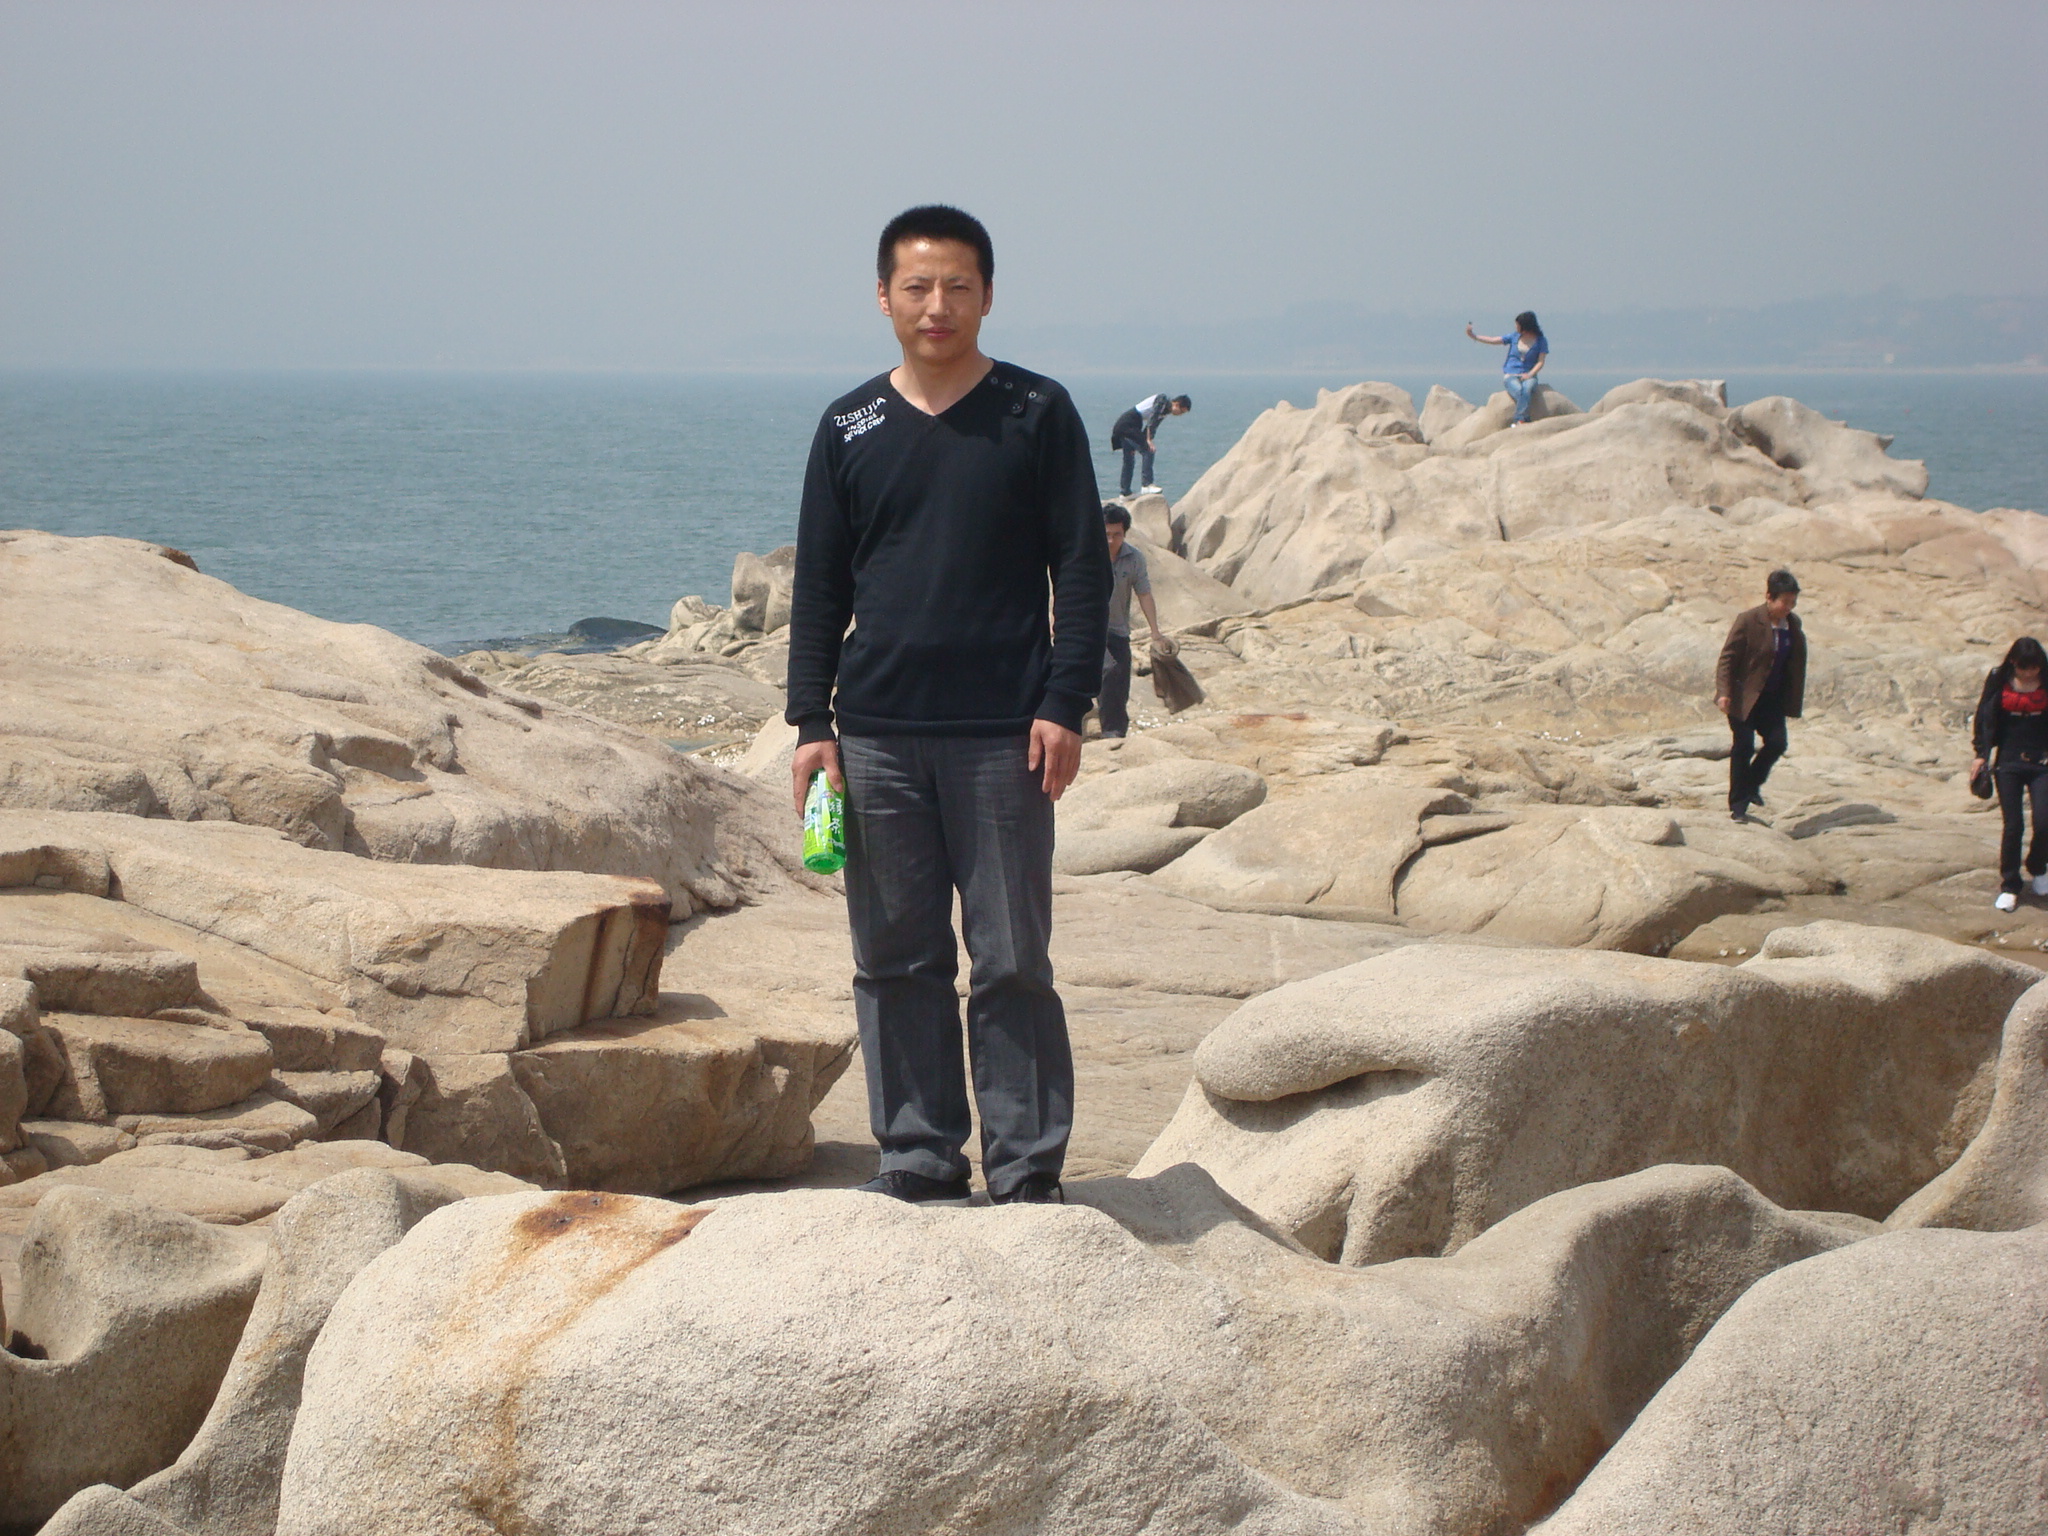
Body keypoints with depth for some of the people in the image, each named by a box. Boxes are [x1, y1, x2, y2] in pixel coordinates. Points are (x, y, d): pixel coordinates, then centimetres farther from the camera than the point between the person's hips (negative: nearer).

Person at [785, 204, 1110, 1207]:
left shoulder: (1037, 415, 3)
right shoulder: (849, 429, 9)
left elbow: (1082, 569, 2)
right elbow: (818, 587, 12)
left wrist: (1064, 705, -7)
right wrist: (811, 721, 4)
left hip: (1002, 736, -2)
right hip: (878, 736, 3)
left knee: (1011, 962, -1)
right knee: (896, 960, 6)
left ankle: (1027, 1169, 6)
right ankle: (918, 1155, 16)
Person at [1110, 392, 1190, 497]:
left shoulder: (1165, 412, 16)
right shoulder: (1162, 401, -13)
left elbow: (1153, 427, 21)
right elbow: (1152, 419, -25)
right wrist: (1148, 440, -32)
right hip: (1128, 424, -10)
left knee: (1129, 459, 15)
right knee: (1148, 451, -15)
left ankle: (1125, 492, 21)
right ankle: (1146, 485, -19)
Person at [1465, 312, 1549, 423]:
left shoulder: (1541, 341, 5)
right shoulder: (1515, 337, 12)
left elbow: (1541, 361, 0)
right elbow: (1492, 341, 13)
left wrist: (1530, 374, -16)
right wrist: (1473, 336, 5)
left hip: (1528, 376, -1)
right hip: (1510, 375, 1)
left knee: (1527, 388, -37)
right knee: (1519, 390, -34)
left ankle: (1519, 421, -43)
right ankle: (1524, 420, -40)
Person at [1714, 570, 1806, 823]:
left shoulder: (1793, 624, 2)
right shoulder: (1748, 621, -15)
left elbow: (1796, 666, 10)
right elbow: (1727, 658, -14)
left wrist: (1793, 702, 9)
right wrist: (1724, 693, -24)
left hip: (1772, 699, 5)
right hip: (1744, 696, -5)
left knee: (1777, 743, -5)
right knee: (1744, 747, -4)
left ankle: (1751, 785, 20)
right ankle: (1738, 805, 6)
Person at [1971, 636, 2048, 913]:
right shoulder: (1999, 680, -2)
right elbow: (1985, 716, 3)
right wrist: (1981, 753, -3)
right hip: (2008, 762, 0)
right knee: (2013, 826, -3)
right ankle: (2009, 886, 10)